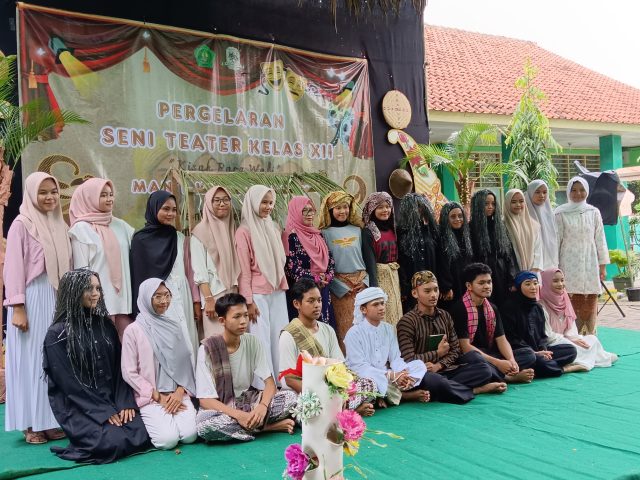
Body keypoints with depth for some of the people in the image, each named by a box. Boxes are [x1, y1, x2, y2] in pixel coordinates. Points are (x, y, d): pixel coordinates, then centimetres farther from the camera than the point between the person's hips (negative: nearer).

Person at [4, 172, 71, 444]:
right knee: (32, 359, 0)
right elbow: (13, 268, -10)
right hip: (32, 298, -6)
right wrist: (18, 307, -15)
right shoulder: (21, 224, -6)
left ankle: (51, 420, 18)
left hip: (57, 298, 6)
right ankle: (31, 425, 10)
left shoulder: (59, 225, 11)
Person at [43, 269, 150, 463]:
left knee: (142, 437, -15)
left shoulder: (105, 324, 8)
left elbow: (119, 368, 7)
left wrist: (125, 403, -8)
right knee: (116, 442, -27)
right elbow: (68, 382, -12)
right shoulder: (57, 334, -8)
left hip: (113, 400, 5)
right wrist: (104, 412, -16)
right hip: (78, 407, -5)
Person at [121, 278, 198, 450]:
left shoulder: (174, 326, 9)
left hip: (178, 395, 3)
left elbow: (186, 362, 8)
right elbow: (129, 373, -6)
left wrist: (180, 392, -8)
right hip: (150, 397, -3)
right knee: (168, 439, -21)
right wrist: (158, 397, -9)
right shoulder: (133, 330, -4)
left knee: (190, 435, -18)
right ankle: (151, 421, 11)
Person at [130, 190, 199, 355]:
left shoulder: (179, 238, 11)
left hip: (180, 300, 4)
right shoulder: (141, 239, -1)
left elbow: (188, 271, 13)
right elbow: (138, 275, 0)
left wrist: (196, 301, 9)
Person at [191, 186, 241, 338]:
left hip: (233, 293, 5)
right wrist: (208, 299, -16)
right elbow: (199, 270, -9)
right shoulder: (201, 231, -4)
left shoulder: (232, 229, 13)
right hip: (214, 294, -5)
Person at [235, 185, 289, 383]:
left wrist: (283, 285, 13)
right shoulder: (244, 231, -7)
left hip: (278, 292, 6)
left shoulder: (273, 228, 13)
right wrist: (248, 301, -12)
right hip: (258, 293, -6)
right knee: (262, 340, -2)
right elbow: (244, 270, -9)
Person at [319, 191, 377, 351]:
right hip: (339, 285, -3)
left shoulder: (358, 230, 11)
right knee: (344, 327, -4)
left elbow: (369, 258, 10)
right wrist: (340, 287, -9)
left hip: (362, 283, 3)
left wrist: (373, 285, 2)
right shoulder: (324, 233, 1)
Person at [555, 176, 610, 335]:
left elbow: (600, 240, 10)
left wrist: (602, 265, 7)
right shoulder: (561, 214, 1)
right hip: (570, 264, -2)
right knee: (574, 302, -4)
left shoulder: (593, 212, 8)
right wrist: (555, 267, 0)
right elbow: (556, 240, 2)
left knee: (590, 304, 0)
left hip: (590, 263, 2)